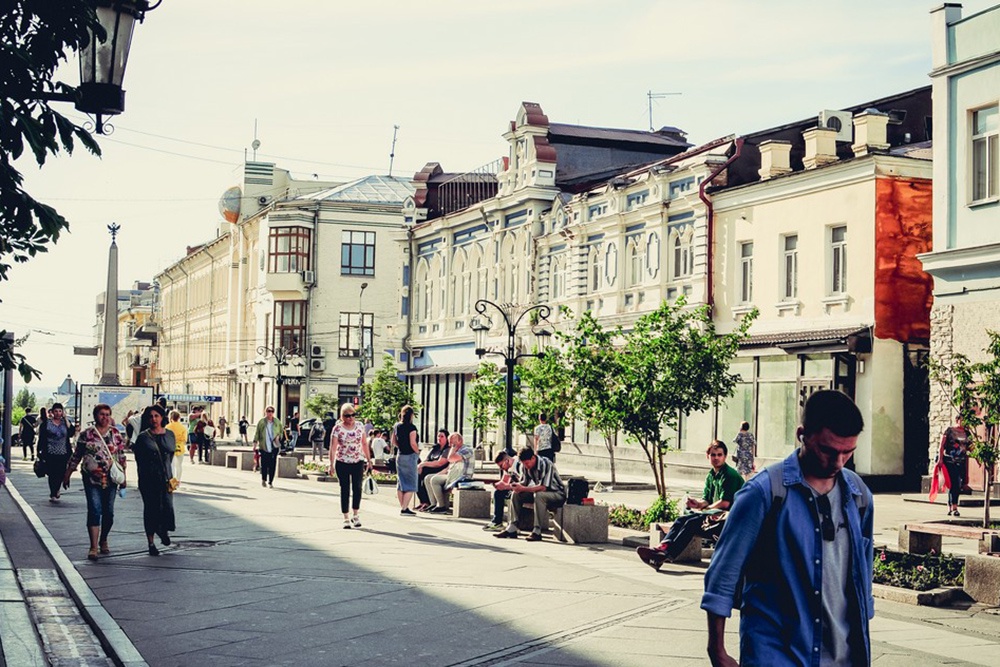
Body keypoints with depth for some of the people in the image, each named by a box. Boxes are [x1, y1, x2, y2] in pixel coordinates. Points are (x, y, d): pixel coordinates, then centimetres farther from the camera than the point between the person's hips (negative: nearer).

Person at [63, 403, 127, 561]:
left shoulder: (116, 434, 6)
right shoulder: (86, 434, 1)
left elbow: (122, 457, 10)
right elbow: (76, 456, 7)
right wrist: (67, 475, 9)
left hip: (110, 479, 3)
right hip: (92, 478, -3)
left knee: (108, 512, 8)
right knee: (94, 511, -11)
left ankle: (103, 540, 29)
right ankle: (94, 547, -12)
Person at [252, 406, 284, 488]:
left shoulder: (277, 422, 10)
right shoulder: (261, 422, 4)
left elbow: (281, 431, 19)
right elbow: (257, 433, 6)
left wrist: (279, 436, -1)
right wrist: (255, 442, -2)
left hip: (274, 447, 1)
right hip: (264, 447, -1)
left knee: (272, 465, -3)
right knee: (264, 464, -4)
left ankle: (270, 482, 6)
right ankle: (263, 480, 17)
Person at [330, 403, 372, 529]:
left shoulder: (360, 426, 3)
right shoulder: (337, 428, -7)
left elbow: (364, 444, 11)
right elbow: (333, 447, -10)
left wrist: (368, 460, 10)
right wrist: (331, 464, -17)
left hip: (358, 462, 2)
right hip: (342, 463, -2)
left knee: (357, 487, -3)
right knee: (345, 490, 2)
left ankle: (355, 515, 12)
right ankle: (346, 518, 9)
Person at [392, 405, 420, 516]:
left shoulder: (396, 426, 6)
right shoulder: (411, 427, -16)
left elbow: (394, 442, 13)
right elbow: (413, 444, -19)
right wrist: (418, 452, -4)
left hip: (399, 456, 7)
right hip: (410, 456, -7)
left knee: (401, 483, 13)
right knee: (411, 485, -1)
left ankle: (402, 507, 17)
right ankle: (404, 508, -7)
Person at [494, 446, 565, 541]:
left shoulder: (546, 464, -27)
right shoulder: (525, 466, -4)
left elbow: (543, 487, -33)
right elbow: (524, 482, 2)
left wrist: (523, 489, -37)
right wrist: (516, 485, -21)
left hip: (557, 494, -8)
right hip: (539, 493, 8)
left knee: (539, 495, -37)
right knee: (516, 494, -8)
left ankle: (537, 531, -33)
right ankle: (511, 528, -11)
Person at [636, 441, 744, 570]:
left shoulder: (730, 475, -12)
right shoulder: (711, 475, 16)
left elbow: (725, 503, -18)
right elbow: (706, 500, 15)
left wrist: (704, 508, -4)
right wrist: (698, 503, -10)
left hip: (727, 517, -9)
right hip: (714, 513, 9)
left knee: (692, 523, -25)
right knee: (681, 520, -10)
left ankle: (666, 555, -35)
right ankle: (662, 547, -30)